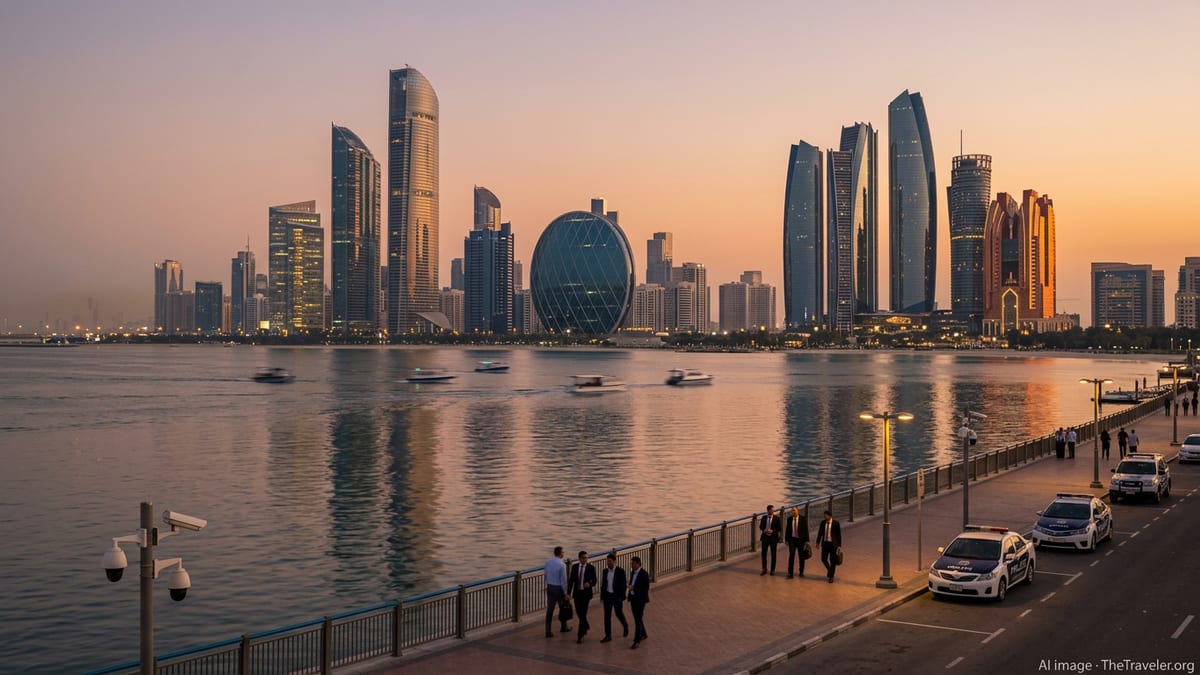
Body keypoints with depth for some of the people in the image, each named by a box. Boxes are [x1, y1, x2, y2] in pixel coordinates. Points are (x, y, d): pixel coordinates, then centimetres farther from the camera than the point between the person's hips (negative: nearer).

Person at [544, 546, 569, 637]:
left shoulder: (548, 562, -1)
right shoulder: (562, 565, -19)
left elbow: (546, 575, 8)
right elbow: (563, 580, -16)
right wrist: (565, 593, -7)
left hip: (549, 588, 5)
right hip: (558, 588, -5)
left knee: (549, 609, 5)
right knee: (562, 608, 17)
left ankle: (548, 631, 2)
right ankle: (564, 627, 34)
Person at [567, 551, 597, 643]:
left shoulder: (591, 567, -5)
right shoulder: (575, 567, 4)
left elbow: (594, 581, -9)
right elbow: (571, 580, 7)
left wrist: (589, 583, -32)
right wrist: (568, 593, 2)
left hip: (586, 593, -4)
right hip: (577, 593, 4)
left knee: (583, 614, -7)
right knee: (578, 613, 14)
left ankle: (580, 635, -4)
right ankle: (586, 626, 42)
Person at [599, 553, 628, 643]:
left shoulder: (620, 571, -9)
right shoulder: (605, 571, 5)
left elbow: (623, 584, -9)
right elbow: (603, 584, 11)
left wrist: (622, 597, -13)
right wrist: (602, 596, 8)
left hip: (617, 596, -4)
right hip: (607, 596, 4)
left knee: (619, 614, 6)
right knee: (607, 616, 2)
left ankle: (625, 626, 37)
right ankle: (608, 636, 7)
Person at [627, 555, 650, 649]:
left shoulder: (644, 574, -14)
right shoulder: (632, 572, 9)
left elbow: (646, 587, -16)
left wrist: (634, 588, -20)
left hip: (640, 599, -8)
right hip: (633, 598, 8)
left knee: (638, 620, -8)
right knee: (637, 618, 17)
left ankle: (637, 641, -7)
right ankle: (643, 634, 35)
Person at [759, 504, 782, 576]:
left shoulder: (776, 518, -6)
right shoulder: (764, 517, 1)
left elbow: (780, 528, -4)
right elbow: (761, 526, 10)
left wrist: (772, 531, -18)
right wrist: (764, 530, -12)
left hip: (773, 537, -2)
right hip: (765, 537, 2)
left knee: (773, 554, 6)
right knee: (763, 553, 1)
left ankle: (772, 570, 16)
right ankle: (764, 569, 16)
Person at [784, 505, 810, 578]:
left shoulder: (803, 519, -8)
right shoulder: (789, 519, 1)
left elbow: (806, 530, -7)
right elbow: (787, 529, 7)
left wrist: (807, 541, -10)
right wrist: (786, 539, 6)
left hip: (801, 540, -1)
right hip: (792, 539, 1)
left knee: (801, 556, 9)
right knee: (791, 555, -9)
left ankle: (801, 572, 25)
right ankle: (790, 573, -10)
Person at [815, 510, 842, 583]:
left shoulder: (836, 523, -10)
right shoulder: (823, 522, 2)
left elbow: (839, 535, -7)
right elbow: (820, 532, 7)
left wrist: (839, 545, -9)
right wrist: (818, 542, 3)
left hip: (833, 544, -4)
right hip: (825, 543, 4)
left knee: (832, 561, 0)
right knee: (823, 559, 5)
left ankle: (831, 577, 11)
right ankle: (829, 570, 33)